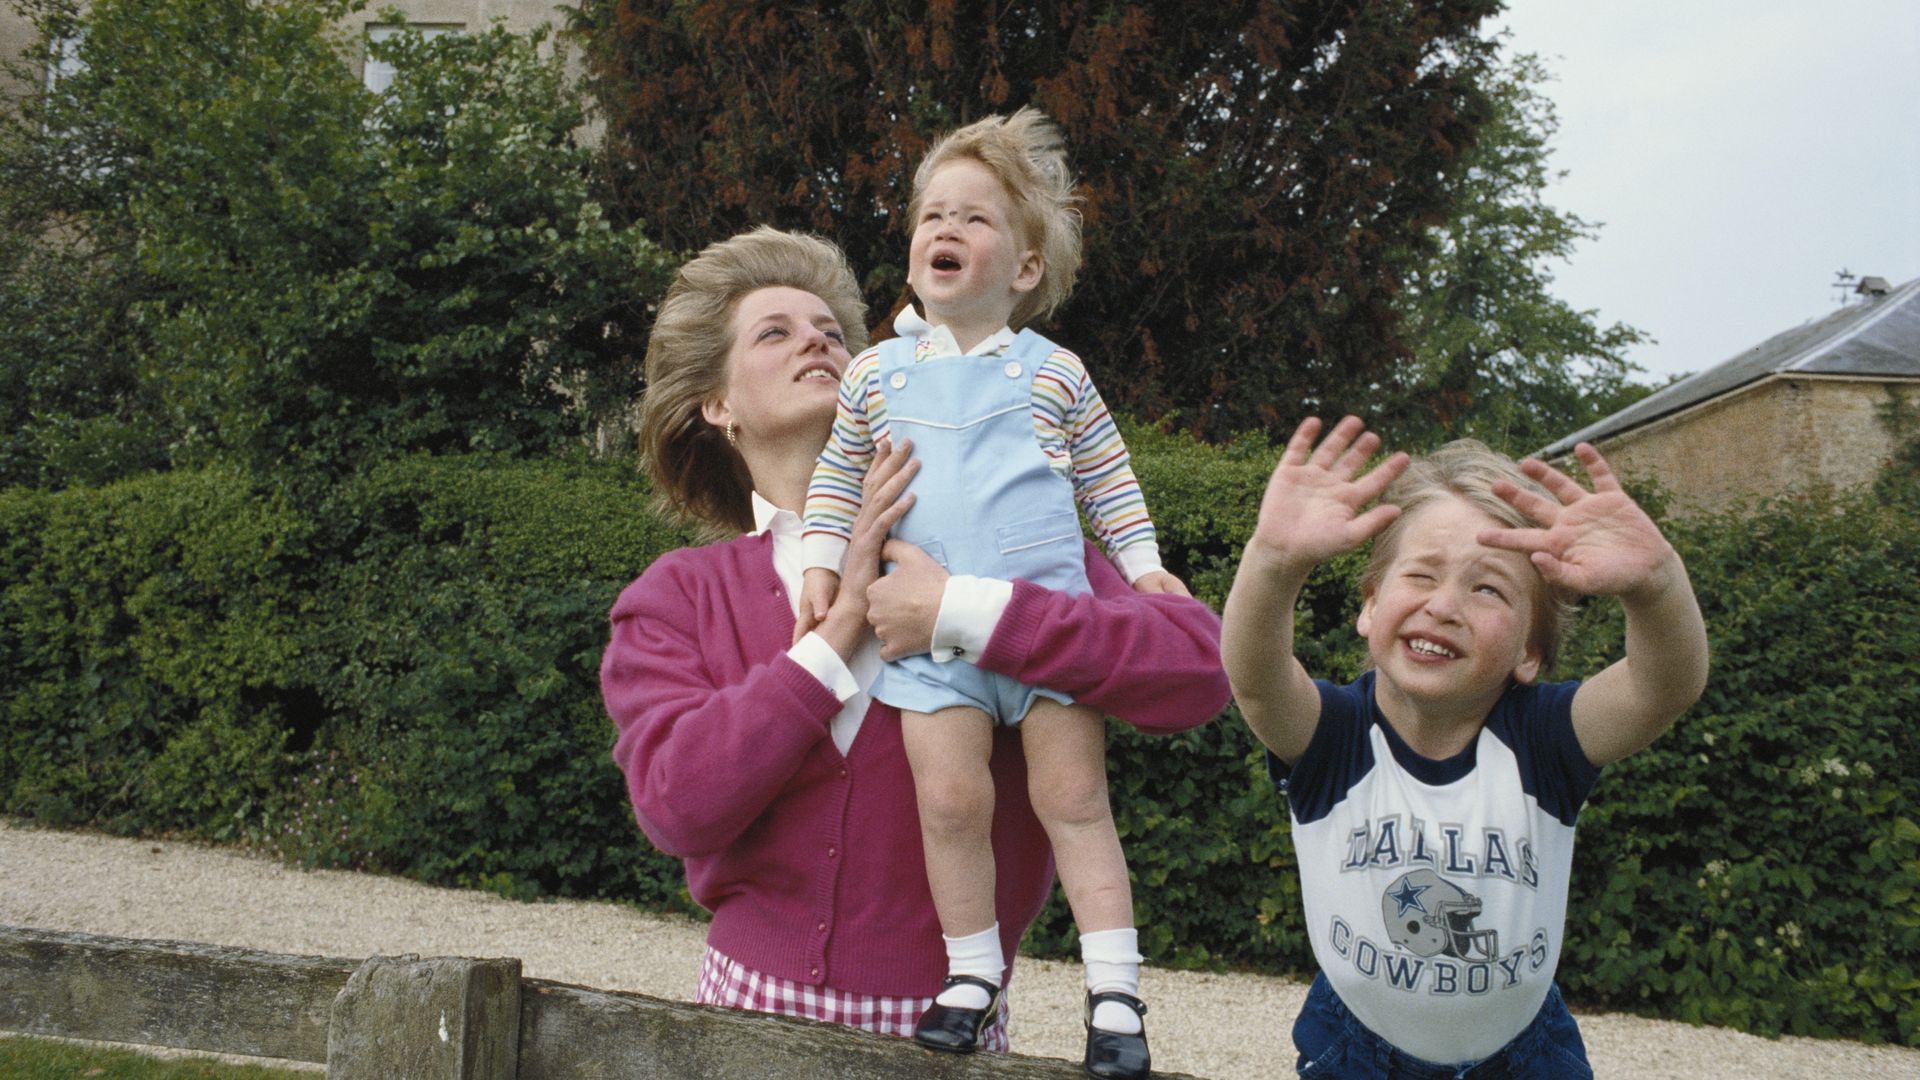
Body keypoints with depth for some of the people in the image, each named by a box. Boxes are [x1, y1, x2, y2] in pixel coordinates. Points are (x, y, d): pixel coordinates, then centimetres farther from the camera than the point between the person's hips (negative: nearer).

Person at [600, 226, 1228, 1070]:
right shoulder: (677, 597, 1)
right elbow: (678, 803, -15)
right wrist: (844, 620, -17)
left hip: (940, 1028, -1)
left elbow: (1195, 668, -16)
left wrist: (963, 613, -23)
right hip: (754, 1003, 1)